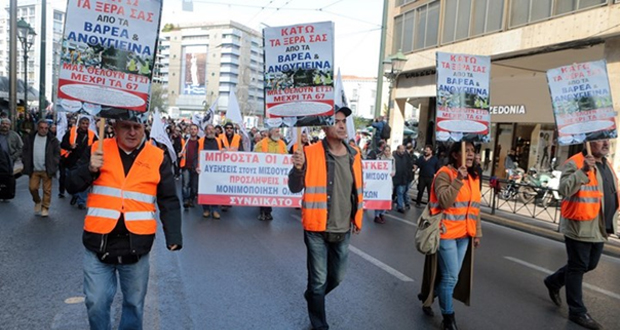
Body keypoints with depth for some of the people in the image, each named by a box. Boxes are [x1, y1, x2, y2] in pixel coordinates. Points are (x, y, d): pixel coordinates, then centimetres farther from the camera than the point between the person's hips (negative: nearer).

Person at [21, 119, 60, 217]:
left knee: (47, 190, 1)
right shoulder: (29, 138, 4)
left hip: (47, 170, -2)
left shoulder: (52, 139, -2)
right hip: (34, 170, 2)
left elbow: (57, 153, 2)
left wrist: (53, 164, -7)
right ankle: (37, 202, 31)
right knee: (32, 188, 3)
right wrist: (26, 164, 1)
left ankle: (45, 208, 13)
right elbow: (25, 152, 9)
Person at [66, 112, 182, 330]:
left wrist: (174, 237, -10)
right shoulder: (97, 150, 3)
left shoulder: (158, 158, 0)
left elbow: (169, 202, 1)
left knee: (134, 303, 14)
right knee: (96, 303, 8)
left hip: (136, 246, 0)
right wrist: (89, 169, -14)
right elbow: (71, 186, 6)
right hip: (98, 243, 1)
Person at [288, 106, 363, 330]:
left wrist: (358, 218, 15)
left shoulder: (354, 156, 3)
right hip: (317, 229, -5)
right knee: (318, 280, 7)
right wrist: (298, 169, -30)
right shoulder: (311, 153, -12)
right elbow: (295, 188, -11)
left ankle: (312, 295, 49)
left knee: (337, 277, 19)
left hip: (343, 230, 5)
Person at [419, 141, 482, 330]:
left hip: (464, 235, 7)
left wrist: (477, 232, 17)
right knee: (451, 276, -1)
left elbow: (474, 206, 16)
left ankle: (428, 296, 36)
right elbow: (444, 201, -24)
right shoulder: (445, 174, -12)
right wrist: (458, 179, -29)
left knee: (453, 275, 13)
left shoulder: (473, 177, 11)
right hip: (447, 233, -7)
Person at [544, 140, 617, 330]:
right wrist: (583, 171, -35)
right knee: (577, 267, 2)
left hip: (599, 228, 9)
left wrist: (610, 224, 22)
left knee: (589, 265, 18)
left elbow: (609, 195, 24)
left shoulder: (607, 165, 15)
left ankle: (554, 282, 38)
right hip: (580, 227, -9)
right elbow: (564, 189, -24)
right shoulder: (575, 163, -13)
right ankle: (577, 312, 13)